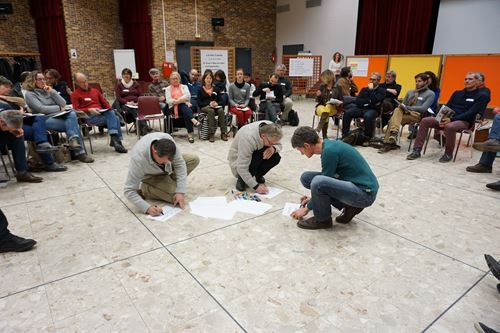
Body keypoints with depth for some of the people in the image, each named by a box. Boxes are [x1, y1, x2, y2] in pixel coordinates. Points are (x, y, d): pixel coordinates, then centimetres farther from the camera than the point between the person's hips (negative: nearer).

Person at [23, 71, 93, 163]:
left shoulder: (48, 90, 21)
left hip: (59, 117, 5)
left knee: (72, 114, -31)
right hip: (46, 120, -4)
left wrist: (52, 92, -2)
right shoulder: (29, 94, 6)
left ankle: (73, 140, -37)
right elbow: (41, 109, -9)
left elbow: (63, 104, 7)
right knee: (73, 124, -30)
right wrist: (59, 108, -3)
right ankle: (79, 151, -35)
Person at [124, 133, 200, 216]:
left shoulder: (167, 140, -34)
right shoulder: (138, 158, -41)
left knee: (194, 159, -12)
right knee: (175, 198, -24)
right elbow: (129, 191, -34)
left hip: (166, 169, 5)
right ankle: (144, 190, -2)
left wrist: (180, 192, -30)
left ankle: (168, 180, 0)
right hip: (151, 176, -4)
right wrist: (147, 208, -45)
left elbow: (180, 164, -24)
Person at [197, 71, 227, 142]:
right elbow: (199, 103, 0)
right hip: (204, 107, -2)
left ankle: (223, 133, -34)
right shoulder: (200, 90, 11)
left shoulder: (216, 89, 20)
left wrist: (217, 103, -11)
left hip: (216, 106, 2)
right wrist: (209, 103, -15)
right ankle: (211, 134, -40)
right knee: (211, 111, -37)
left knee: (221, 110, -33)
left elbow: (221, 101, 13)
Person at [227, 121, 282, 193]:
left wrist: (273, 148, -31)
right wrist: (256, 186, -39)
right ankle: (241, 179, -11)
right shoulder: (248, 139, -39)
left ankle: (258, 175, 5)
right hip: (238, 159, -5)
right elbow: (242, 168, -37)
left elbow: (279, 145, -5)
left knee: (276, 158, -21)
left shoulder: (270, 129, -22)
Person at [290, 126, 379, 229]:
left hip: (365, 193, -9)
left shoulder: (329, 151, -22)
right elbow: (328, 178, 20)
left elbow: (323, 184, -13)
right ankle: (349, 206, 7)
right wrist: (314, 197, 26)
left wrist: (307, 208, 0)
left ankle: (323, 220, -4)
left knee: (318, 182, -32)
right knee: (306, 177, 4)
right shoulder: (328, 144, 5)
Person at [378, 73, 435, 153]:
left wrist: (407, 107, -12)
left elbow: (423, 108, -6)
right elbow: (403, 104, 19)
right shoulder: (410, 92, 27)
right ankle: (394, 133, -46)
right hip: (404, 113, 5)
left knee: (393, 119, -30)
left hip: (416, 115, -5)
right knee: (398, 109, -31)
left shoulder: (430, 94, 8)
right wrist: (401, 106, -6)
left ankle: (388, 143, -38)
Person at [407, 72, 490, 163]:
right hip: (448, 118, 6)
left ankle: (448, 154, -19)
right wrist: (442, 118, -8)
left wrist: (452, 119, -22)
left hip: (464, 121, -5)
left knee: (449, 126, -40)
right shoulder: (457, 93, 21)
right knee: (425, 121, -17)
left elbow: (471, 113, -10)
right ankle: (417, 150, -20)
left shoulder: (482, 96, 2)